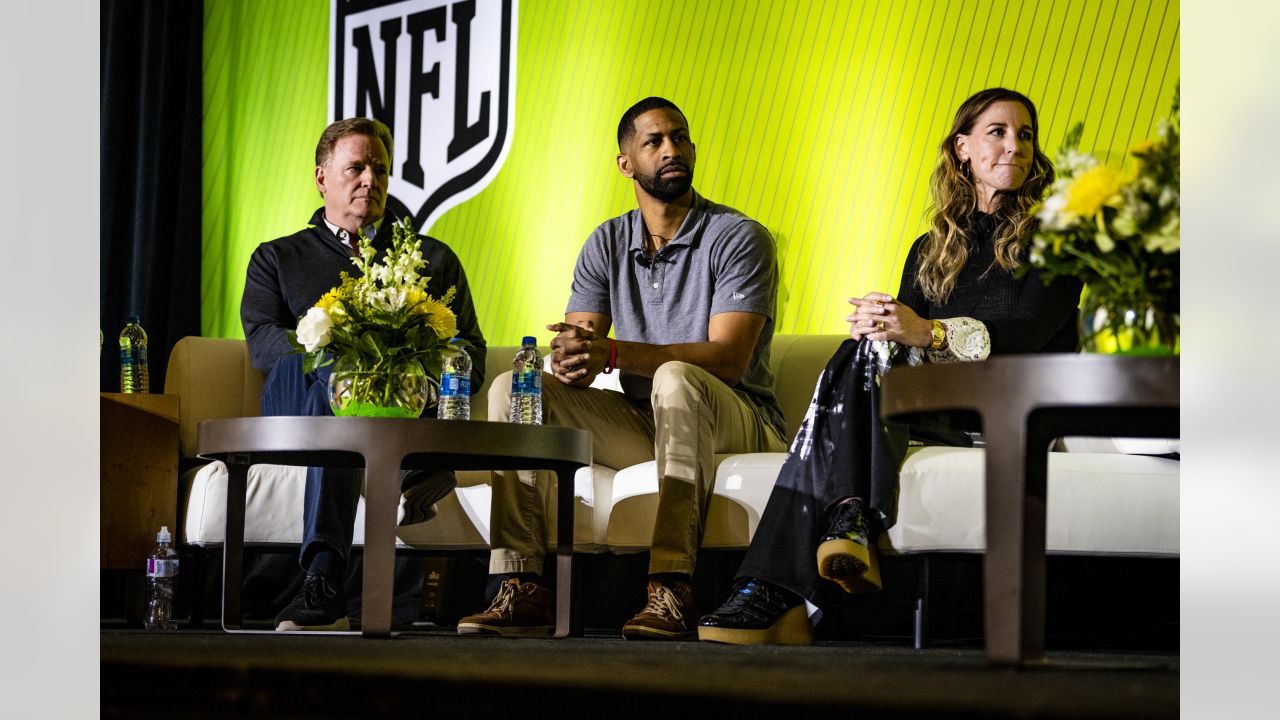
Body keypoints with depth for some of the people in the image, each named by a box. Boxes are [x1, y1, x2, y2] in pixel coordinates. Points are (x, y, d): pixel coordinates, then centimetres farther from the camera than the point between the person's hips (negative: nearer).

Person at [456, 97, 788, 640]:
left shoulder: (737, 238, -8)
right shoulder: (606, 244, 10)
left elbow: (728, 358, -20)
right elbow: (575, 341, 1)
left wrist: (610, 353, -32)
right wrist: (570, 361, -28)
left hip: (734, 424, -5)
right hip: (642, 427, 5)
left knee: (676, 379, -38)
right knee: (511, 387, -12)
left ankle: (671, 590, -46)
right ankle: (519, 585, -23)